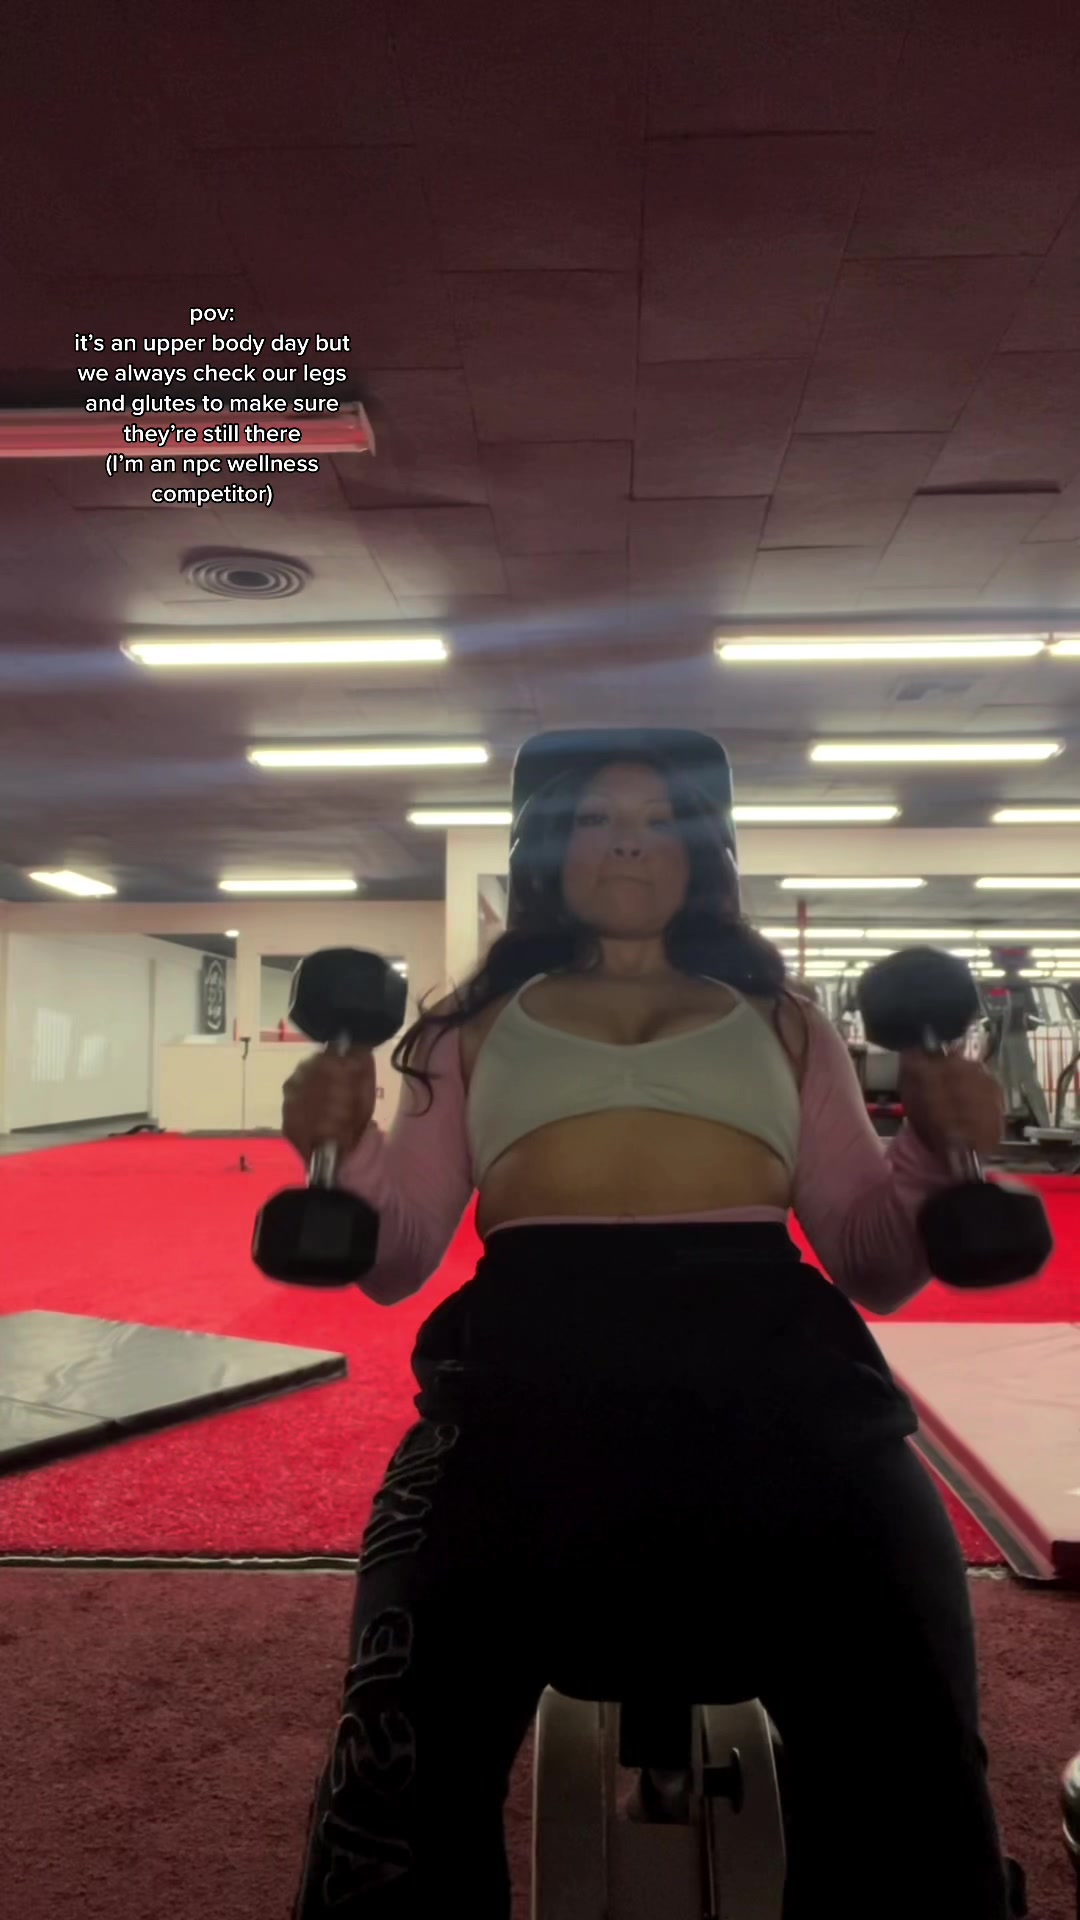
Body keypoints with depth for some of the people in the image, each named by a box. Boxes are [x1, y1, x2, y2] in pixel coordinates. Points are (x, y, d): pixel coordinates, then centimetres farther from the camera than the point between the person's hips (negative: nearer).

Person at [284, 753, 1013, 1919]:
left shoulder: (782, 1025, 25)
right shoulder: (478, 1027, 23)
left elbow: (873, 1265, 19)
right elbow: (396, 1257, 16)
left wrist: (933, 1158, -2)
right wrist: (345, 1154, -5)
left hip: (772, 1352, 1)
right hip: (529, 1355, 0)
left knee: (904, 1745, -27)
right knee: (407, 1749, -27)